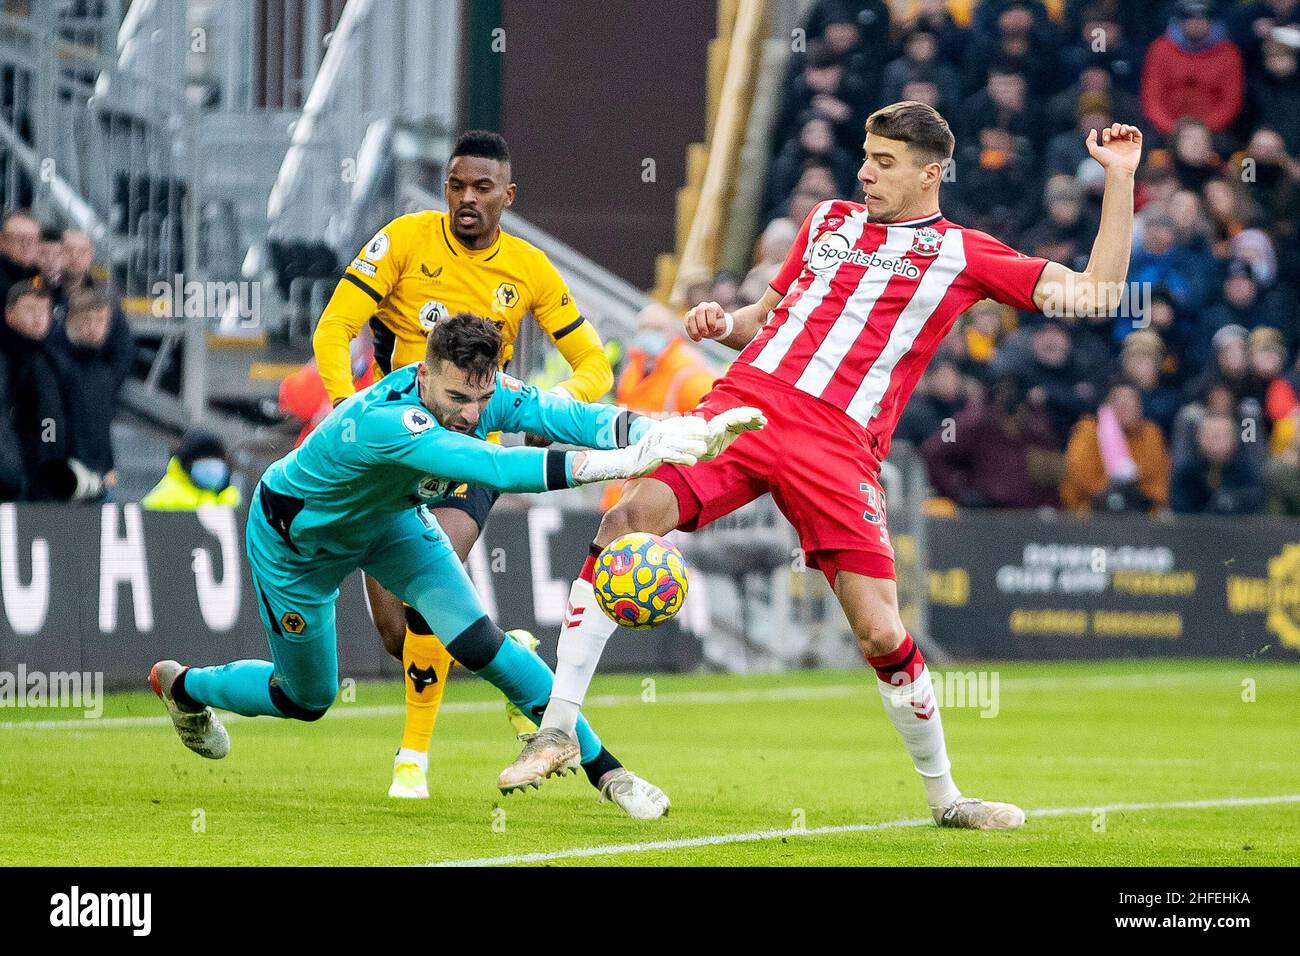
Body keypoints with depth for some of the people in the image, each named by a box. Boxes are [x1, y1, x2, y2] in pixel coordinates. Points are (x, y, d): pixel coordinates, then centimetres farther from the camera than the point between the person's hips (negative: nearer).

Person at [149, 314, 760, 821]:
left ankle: (604, 769, -4)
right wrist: (618, 462, -67)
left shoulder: (483, 392, -27)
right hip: (294, 540, -5)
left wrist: (664, 432, -61)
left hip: (387, 518, 5)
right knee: (308, 699, 12)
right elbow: (491, 468, -60)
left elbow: (565, 414, -44)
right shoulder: (384, 420, -47)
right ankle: (182, 686, 41)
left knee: (479, 644, -13)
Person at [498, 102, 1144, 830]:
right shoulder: (829, 220, 21)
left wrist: (1120, 179, 0)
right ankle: (559, 728, -12)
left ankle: (945, 797, 14)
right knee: (629, 518, -19)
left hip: (839, 447, -3)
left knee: (882, 634, -9)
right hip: (745, 405, 3)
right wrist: (723, 324, 9)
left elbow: (1095, 293, 5)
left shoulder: (961, 252, 9)